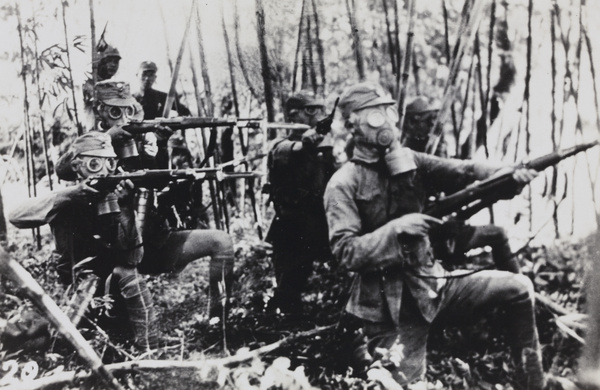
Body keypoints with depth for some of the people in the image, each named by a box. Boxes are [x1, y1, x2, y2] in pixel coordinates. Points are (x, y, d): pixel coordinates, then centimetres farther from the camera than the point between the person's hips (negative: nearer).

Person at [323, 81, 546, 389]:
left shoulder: (408, 161, 7)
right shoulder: (343, 184, -10)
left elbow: (461, 172, -5)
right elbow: (344, 251, -17)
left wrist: (509, 173, -22)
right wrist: (397, 228, -26)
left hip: (433, 281, 6)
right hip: (393, 305, -6)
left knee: (517, 288, 1)